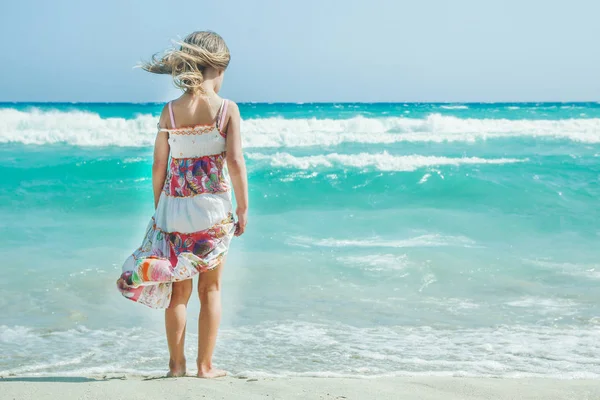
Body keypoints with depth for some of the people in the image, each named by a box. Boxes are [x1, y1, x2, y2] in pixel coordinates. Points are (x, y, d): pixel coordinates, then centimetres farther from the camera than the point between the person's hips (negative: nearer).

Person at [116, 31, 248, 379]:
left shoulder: (170, 111, -1)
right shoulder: (227, 108, -9)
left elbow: (159, 166, 2)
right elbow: (235, 162, -14)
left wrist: (159, 207, 13)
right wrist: (243, 208, -5)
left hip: (174, 207, 2)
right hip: (213, 208, -2)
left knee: (178, 289, 13)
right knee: (210, 289, 11)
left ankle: (177, 363, 18)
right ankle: (206, 365, 14)